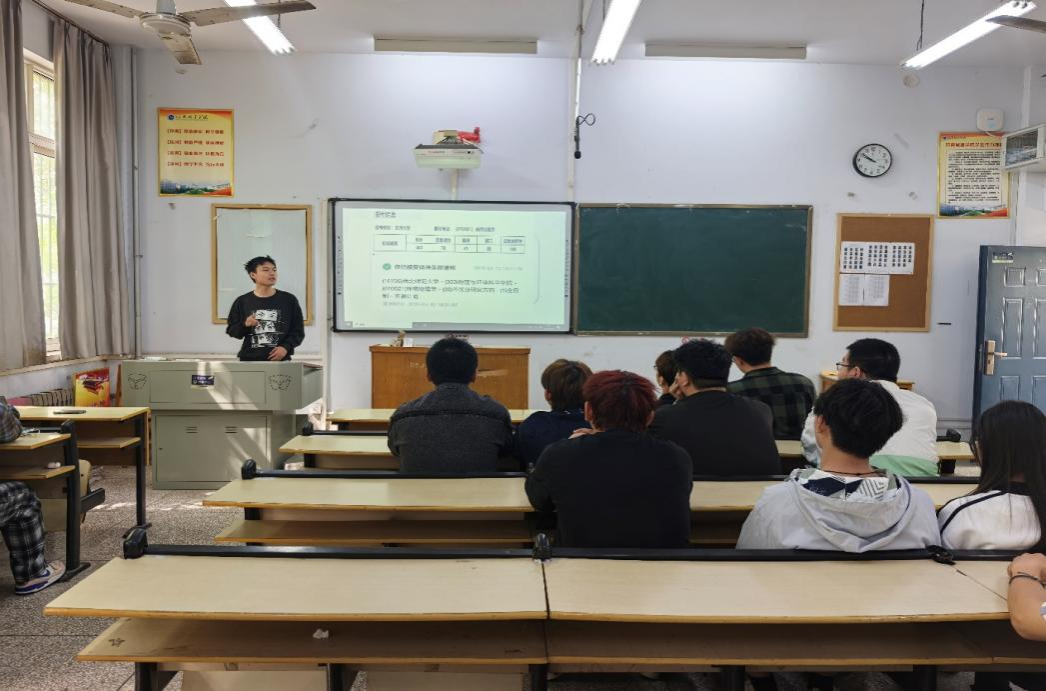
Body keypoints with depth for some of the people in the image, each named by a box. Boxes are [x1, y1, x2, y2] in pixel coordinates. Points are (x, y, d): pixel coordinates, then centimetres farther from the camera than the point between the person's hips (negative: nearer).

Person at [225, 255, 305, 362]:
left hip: (280, 361, 0)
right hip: (249, 360, 0)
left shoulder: (289, 300, 5)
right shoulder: (242, 301, 6)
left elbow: (298, 331, 6)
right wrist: (245, 325, -11)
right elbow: (232, 331, 10)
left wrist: (286, 347, -10)